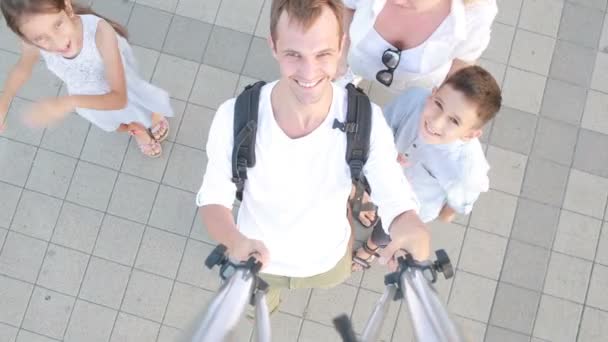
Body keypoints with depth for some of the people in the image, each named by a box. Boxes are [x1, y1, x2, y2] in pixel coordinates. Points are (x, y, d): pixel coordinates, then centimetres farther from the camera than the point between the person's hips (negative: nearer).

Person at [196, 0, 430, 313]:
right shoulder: (235, 117, -36)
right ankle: (266, 292, 73)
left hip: (327, 258, 1)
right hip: (258, 257, 0)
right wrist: (235, 241, -47)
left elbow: (396, 201, -32)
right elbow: (213, 198, -23)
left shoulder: (367, 120, -34)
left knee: (331, 280, 38)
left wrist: (411, 230, -59)